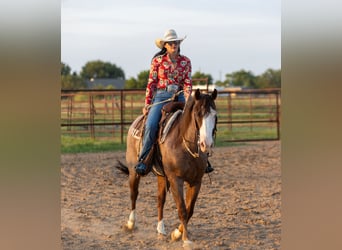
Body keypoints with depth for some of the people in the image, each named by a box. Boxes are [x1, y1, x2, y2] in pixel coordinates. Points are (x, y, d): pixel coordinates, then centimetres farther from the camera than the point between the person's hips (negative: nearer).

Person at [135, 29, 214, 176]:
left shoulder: (185, 62, 8)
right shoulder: (157, 60, 4)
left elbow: (187, 83, 3)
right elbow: (151, 83, 4)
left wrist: (187, 101, -13)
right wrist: (147, 104, -2)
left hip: (179, 96, 2)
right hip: (160, 96, -2)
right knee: (150, 126, -25)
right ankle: (142, 160, -15)